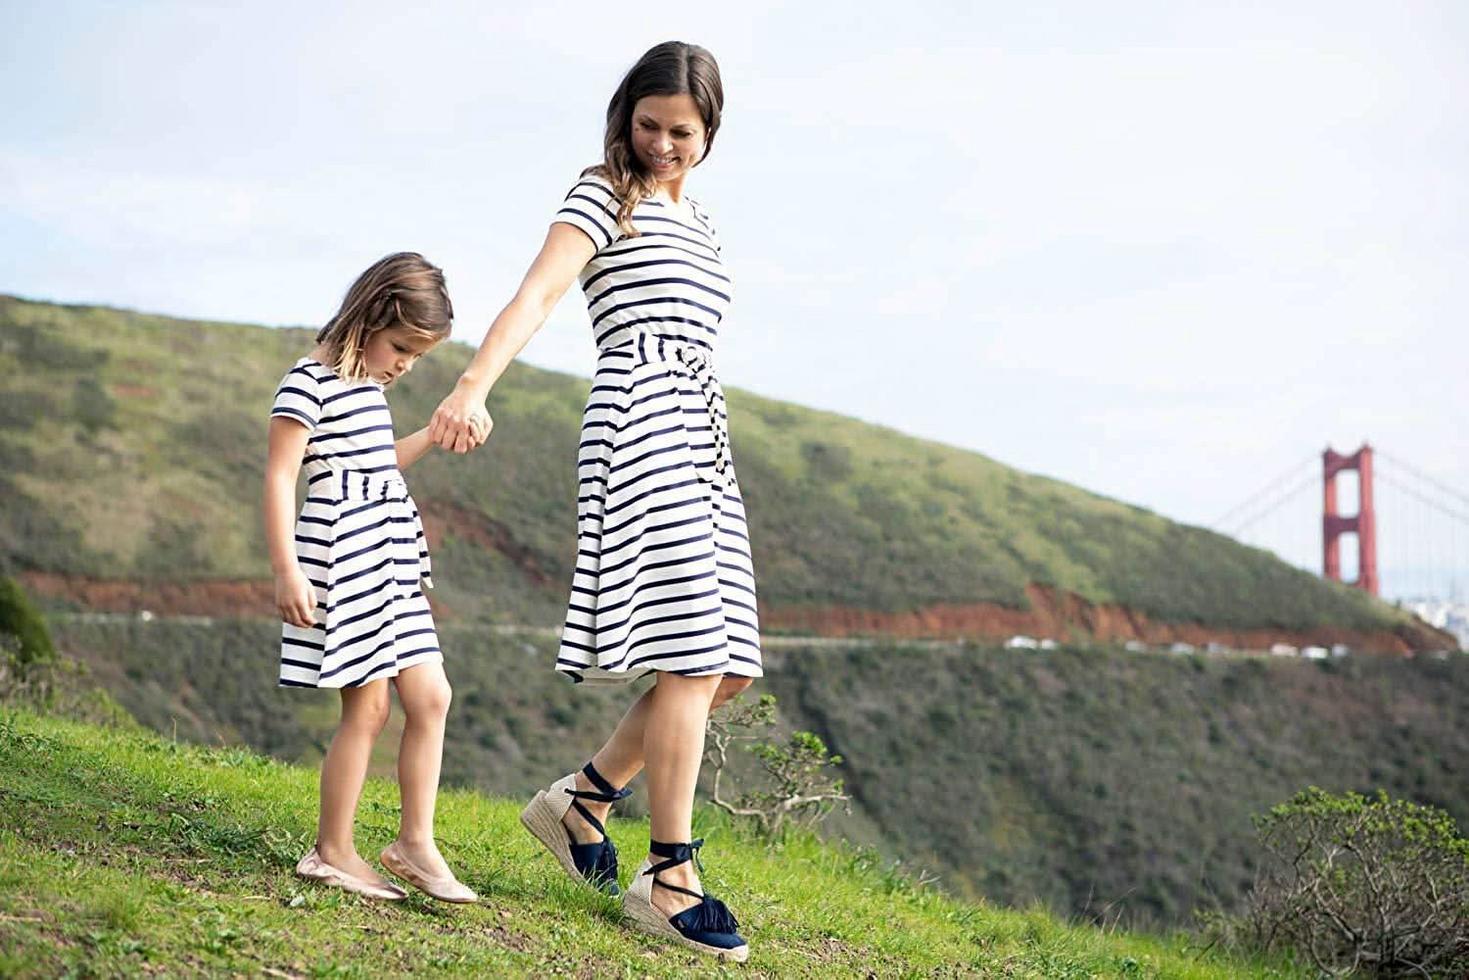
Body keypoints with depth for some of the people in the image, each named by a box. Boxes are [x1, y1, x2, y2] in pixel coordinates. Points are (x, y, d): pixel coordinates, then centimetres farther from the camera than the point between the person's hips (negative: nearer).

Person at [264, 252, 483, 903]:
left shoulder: (370, 384, 17)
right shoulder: (310, 381, -10)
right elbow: (280, 477, -15)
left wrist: (435, 433, 18)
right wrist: (286, 570, -21)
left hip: (390, 560, 9)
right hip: (343, 554, -9)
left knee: (431, 697, 5)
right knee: (368, 707, -4)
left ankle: (415, 842, 12)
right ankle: (332, 853, 7)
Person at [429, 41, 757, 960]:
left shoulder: (698, 222, 25)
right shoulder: (605, 196, 3)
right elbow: (537, 294, -14)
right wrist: (475, 387, -29)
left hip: (700, 436, 8)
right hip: (640, 418, -8)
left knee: (726, 664, 3)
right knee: (691, 656, -14)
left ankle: (580, 798, 17)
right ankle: (671, 878, -10)